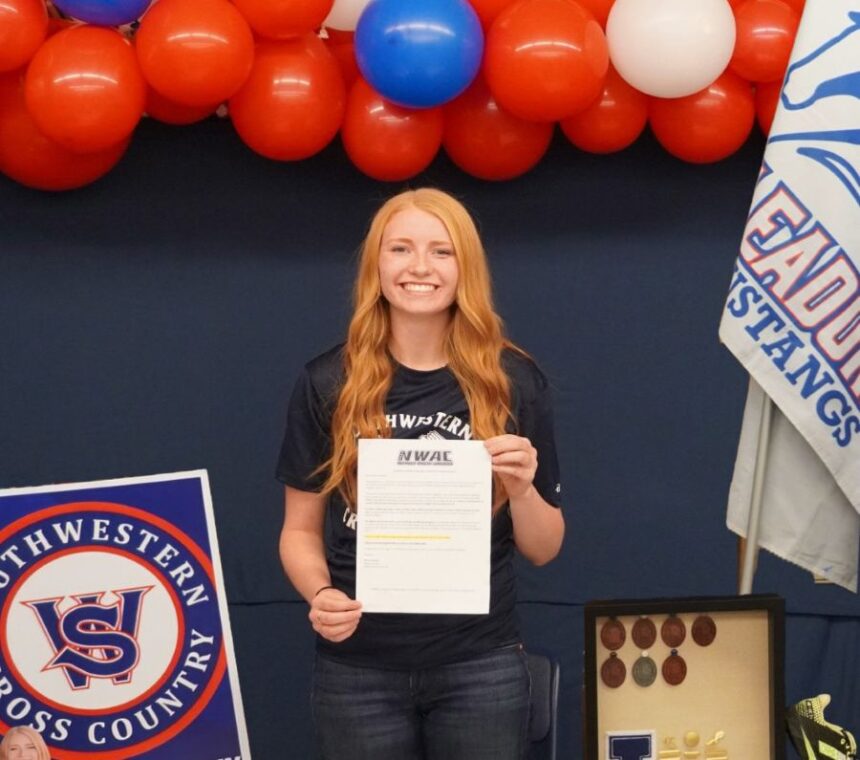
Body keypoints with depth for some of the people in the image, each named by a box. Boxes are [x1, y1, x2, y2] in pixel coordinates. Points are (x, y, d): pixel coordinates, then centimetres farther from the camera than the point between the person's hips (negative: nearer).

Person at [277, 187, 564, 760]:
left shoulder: (514, 381, 0)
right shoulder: (328, 384, 0)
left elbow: (543, 550, 5)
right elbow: (301, 530, 6)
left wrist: (521, 488, -14)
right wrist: (320, 594, -13)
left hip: (480, 665, 0)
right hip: (358, 669, 0)